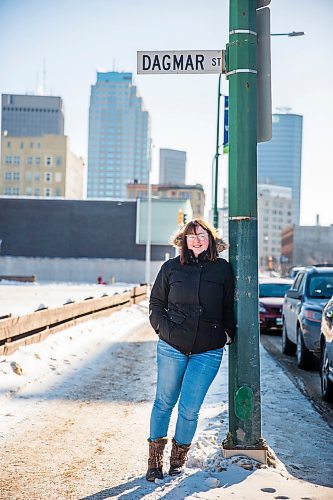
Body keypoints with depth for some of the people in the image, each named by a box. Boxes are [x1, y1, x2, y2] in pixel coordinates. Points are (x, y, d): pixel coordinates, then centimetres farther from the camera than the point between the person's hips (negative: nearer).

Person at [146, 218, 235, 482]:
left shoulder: (222, 269, 5)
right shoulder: (171, 268, 3)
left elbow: (229, 307, 14)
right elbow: (156, 304, 10)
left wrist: (228, 333, 3)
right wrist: (165, 328, -3)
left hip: (208, 351, 0)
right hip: (172, 347, 0)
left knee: (190, 409, 0)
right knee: (164, 402, 8)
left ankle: (178, 458, 23)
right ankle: (155, 459, 24)